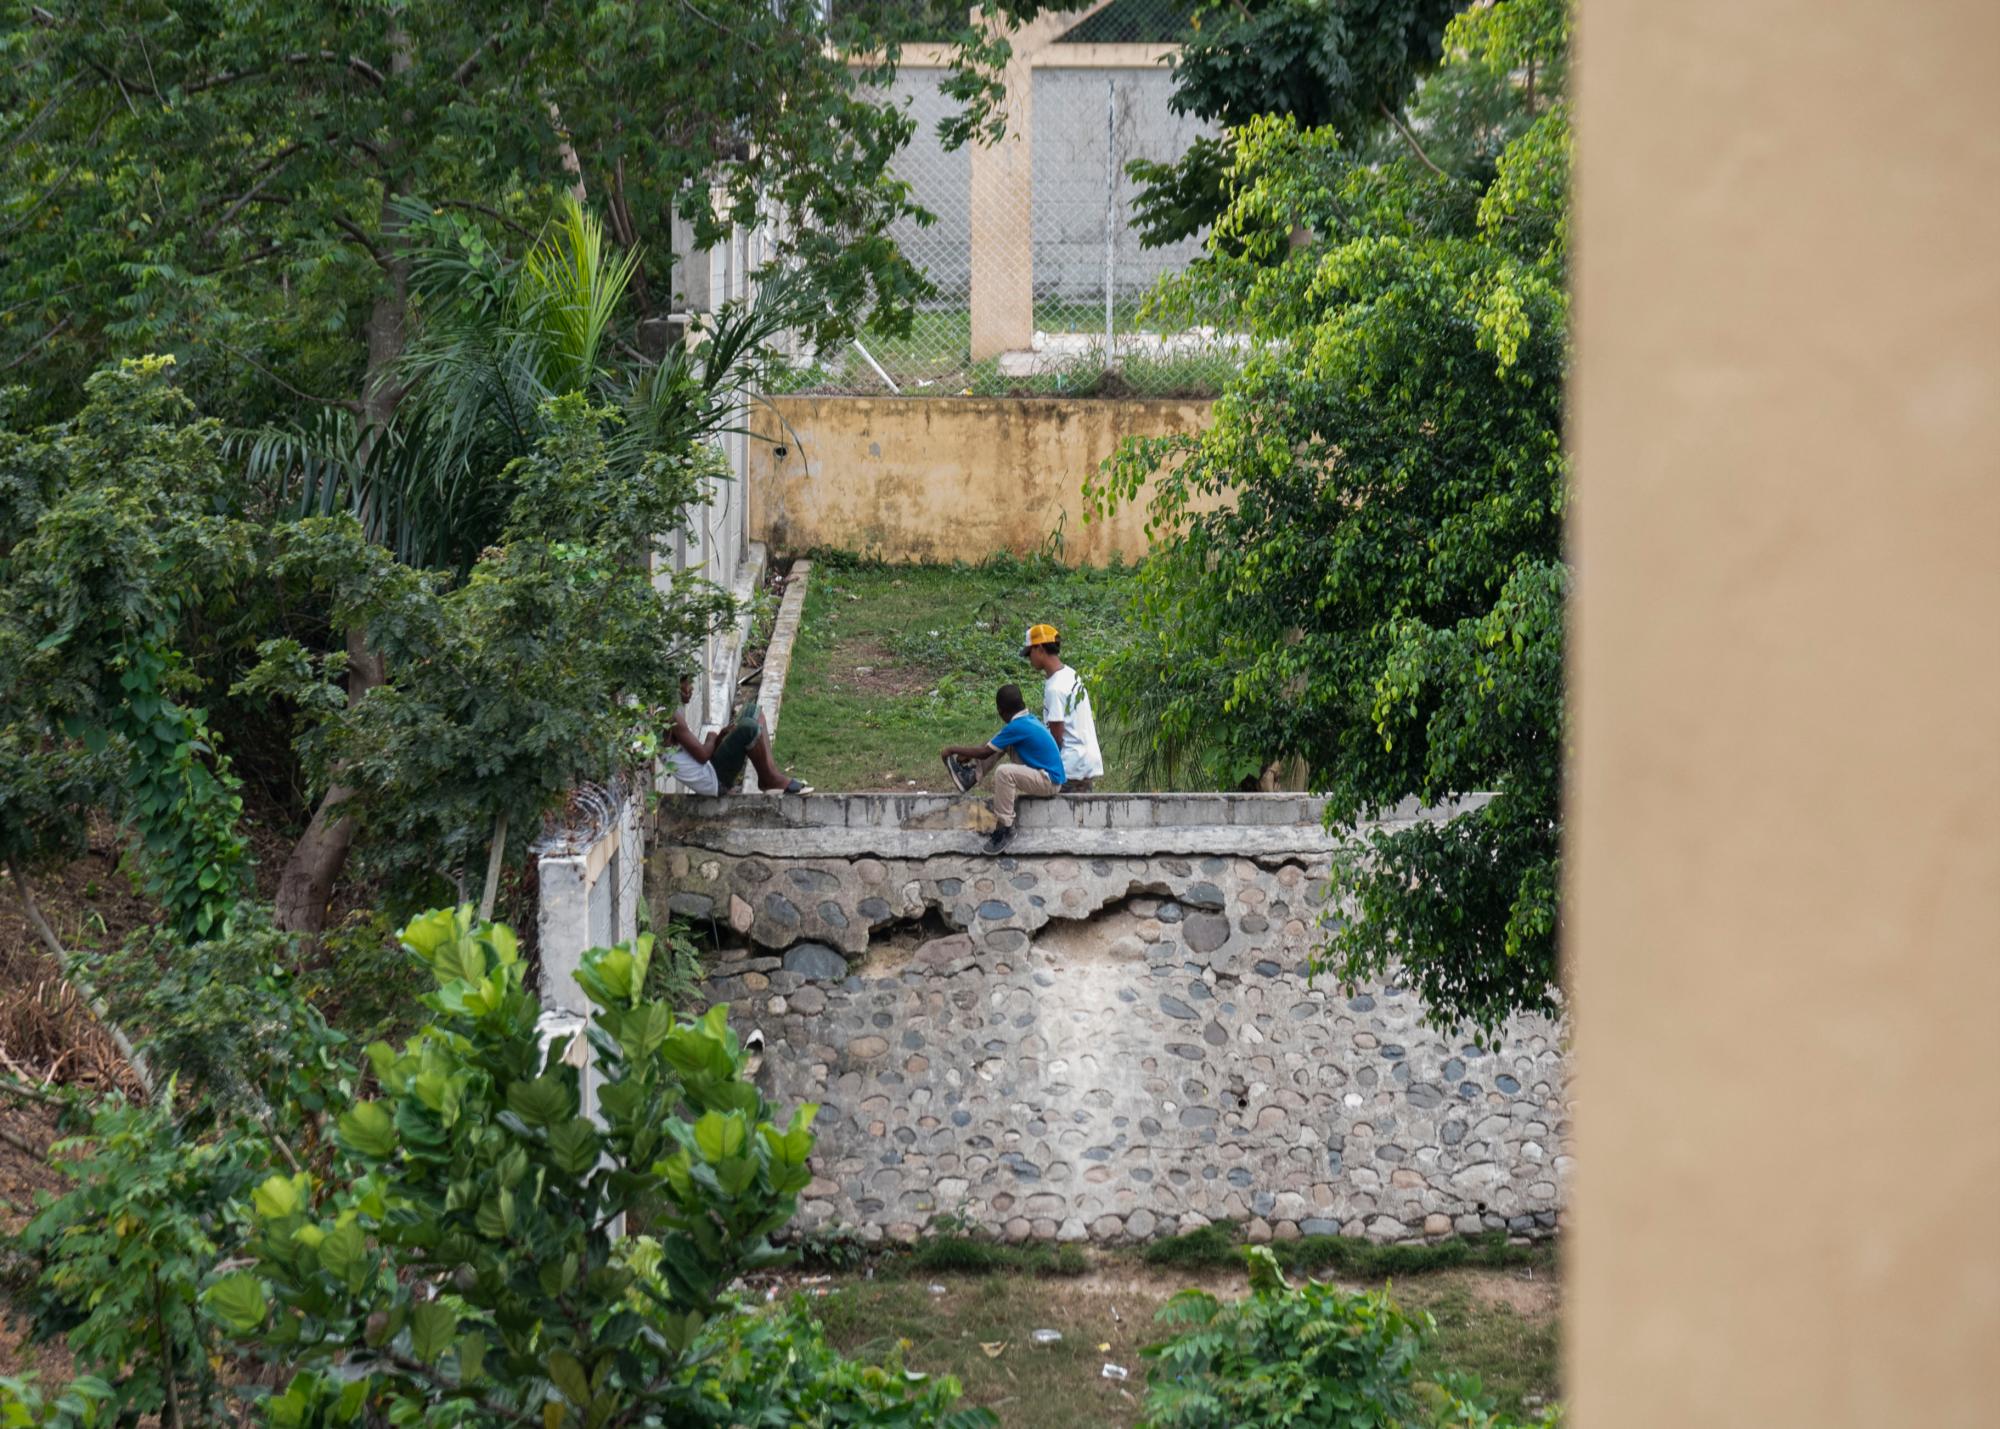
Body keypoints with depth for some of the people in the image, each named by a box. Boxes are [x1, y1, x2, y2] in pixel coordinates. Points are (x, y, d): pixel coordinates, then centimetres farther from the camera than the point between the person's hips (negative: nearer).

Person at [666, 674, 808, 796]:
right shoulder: (673, 717, -18)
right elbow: (702, 755, -21)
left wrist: (722, 735, 3)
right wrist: (712, 738, 0)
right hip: (712, 782, -10)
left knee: (752, 711, 9)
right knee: (749, 728, -27)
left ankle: (772, 771, -1)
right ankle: (769, 778, -7)